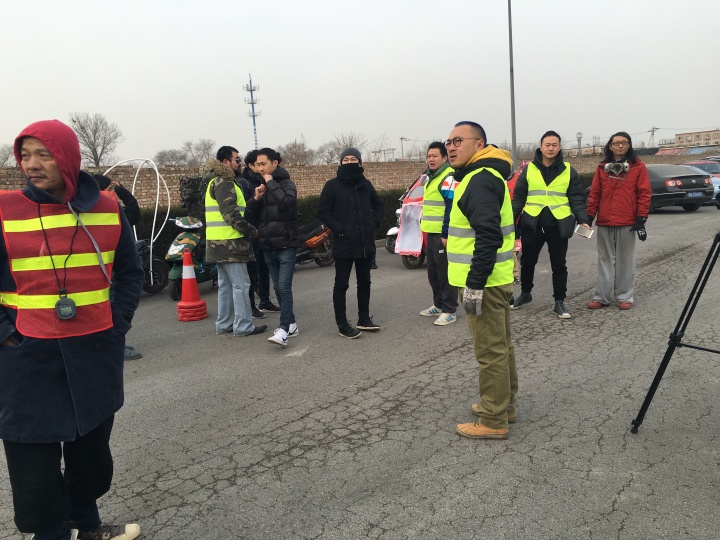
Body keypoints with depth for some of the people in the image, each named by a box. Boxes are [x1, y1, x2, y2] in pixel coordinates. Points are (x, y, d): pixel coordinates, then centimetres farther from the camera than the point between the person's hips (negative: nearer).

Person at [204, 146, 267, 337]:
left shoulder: (215, 182, 20)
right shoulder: (224, 183, -12)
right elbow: (230, 213, -20)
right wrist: (251, 230, -13)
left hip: (219, 242, 10)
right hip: (230, 242, -10)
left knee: (225, 284, 14)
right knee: (240, 284, -5)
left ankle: (224, 324, 19)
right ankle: (243, 326, -1)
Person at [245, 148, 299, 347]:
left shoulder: (287, 183, -3)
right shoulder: (261, 186, 15)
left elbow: (286, 201, -26)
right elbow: (250, 215, 12)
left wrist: (271, 183, -15)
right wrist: (256, 198, -5)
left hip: (286, 245, -7)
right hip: (268, 246, 7)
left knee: (284, 287, -14)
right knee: (278, 288, 10)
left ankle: (283, 330, -18)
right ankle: (291, 324, 21)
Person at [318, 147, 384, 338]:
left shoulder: (365, 184, 8)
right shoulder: (332, 185, -6)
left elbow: (378, 204, 22)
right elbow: (323, 211, -8)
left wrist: (375, 222, 7)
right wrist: (339, 229, -16)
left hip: (366, 243, 5)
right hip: (344, 244, -5)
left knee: (364, 282, 14)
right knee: (341, 284, 1)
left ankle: (364, 319, 26)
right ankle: (342, 324, 9)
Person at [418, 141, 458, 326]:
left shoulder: (449, 178, -15)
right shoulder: (430, 178, 17)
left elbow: (452, 209, -20)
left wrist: (446, 234, -22)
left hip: (442, 235, -10)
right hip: (432, 233, 10)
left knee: (445, 274, -2)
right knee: (433, 273, 17)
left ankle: (449, 311, 6)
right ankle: (439, 305, 30)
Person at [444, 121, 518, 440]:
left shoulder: (479, 180, -17)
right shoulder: (485, 176, 17)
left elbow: (488, 236, -27)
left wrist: (474, 284, -25)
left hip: (484, 281, -11)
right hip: (495, 279, 11)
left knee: (489, 351, -2)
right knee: (501, 345, 19)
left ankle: (493, 421, 9)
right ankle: (504, 403, 33)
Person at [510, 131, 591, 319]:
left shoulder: (569, 171, 3)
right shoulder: (529, 169, 4)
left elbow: (577, 199, 3)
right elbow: (518, 197, 5)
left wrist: (583, 219, -10)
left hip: (558, 225, -1)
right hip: (532, 223, 1)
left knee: (559, 265, 6)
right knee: (527, 262, 12)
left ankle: (559, 302, 17)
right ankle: (525, 293, 33)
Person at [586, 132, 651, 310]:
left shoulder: (638, 167, 1)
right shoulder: (602, 168, 8)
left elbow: (644, 194, -2)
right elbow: (594, 194, 7)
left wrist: (641, 219, -8)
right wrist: (589, 217, 2)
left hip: (627, 222, -2)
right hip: (604, 222, 3)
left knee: (625, 260, 6)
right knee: (605, 260, 8)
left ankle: (625, 297, 14)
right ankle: (603, 297, 13)